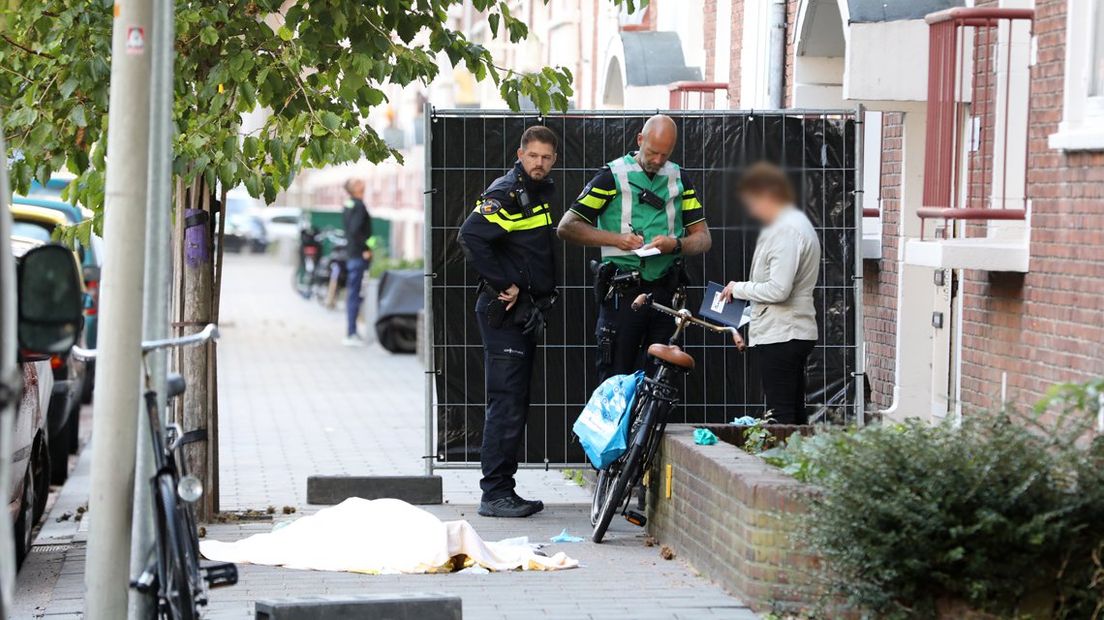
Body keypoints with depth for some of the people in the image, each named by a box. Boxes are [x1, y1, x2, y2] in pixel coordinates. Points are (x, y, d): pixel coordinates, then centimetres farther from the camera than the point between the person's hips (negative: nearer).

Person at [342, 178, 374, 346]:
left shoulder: (348, 205, 13)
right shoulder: (359, 205, -16)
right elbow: (355, 230, -26)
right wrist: (366, 249, -19)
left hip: (351, 255, 9)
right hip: (359, 256, -9)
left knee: (353, 294, 14)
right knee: (355, 295, -6)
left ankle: (351, 333, 19)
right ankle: (351, 334, -4)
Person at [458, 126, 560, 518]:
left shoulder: (541, 193, 16)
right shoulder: (506, 192, -13)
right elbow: (471, 237, -26)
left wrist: (543, 296, 15)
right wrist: (504, 284, -21)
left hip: (528, 313, 10)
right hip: (505, 312, -10)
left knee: (516, 406, 12)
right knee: (506, 404, -11)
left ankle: (503, 491, 17)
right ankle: (494, 494, -9)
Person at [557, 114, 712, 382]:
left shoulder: (679, 179, 11)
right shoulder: (613, 176, -1)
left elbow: (703, 238, 11)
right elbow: (566, 227, -4)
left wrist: (676, 245, -11)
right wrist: (616, 239, -15)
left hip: (665, 290, 4)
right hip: (623, 293, -4)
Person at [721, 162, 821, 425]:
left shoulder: (787, 231, -16)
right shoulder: (795, 224, 17)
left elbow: (778, 290, -23)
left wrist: (739, 288, -9)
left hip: (780, 337, -11)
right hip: (795, 334, 11)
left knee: (780, 416, -10)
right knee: (795, 414, 12)